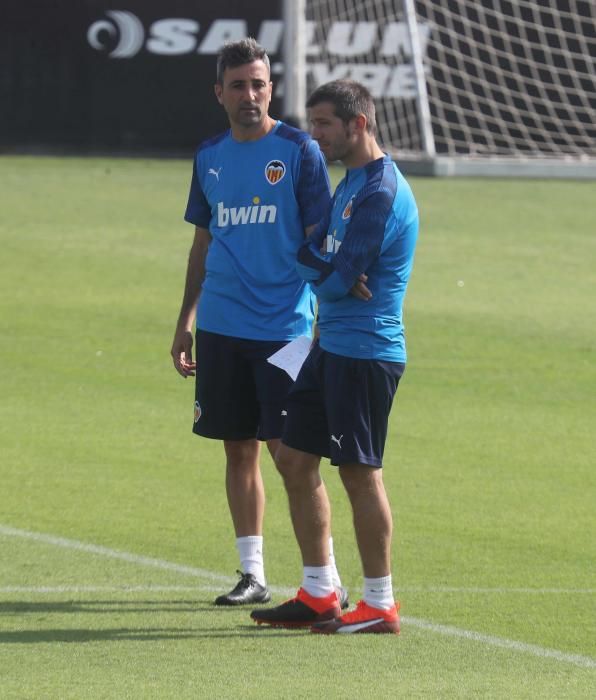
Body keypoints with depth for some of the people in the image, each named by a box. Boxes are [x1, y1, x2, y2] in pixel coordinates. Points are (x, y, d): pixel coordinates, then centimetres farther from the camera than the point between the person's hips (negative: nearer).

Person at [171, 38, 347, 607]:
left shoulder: (298, 151, -4)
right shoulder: (210, 156, 11)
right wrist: (185, 322, 15)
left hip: (283, 327, -5)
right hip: (220, 328, 5)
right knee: (239, 449, 8)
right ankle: (252, 574, 15)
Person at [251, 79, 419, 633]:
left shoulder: (381, 193, -17)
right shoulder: (349, 183, 16)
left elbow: (334, 275, -19)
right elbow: (311, 253, 14)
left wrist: (310, 258, 0)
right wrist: (327, 271, -8)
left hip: (365, 352, -10)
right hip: (333, 347, 10)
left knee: (359, 473, -5)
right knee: (294, 458, 11)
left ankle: (380, 605, 3)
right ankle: (317, 596, 17)